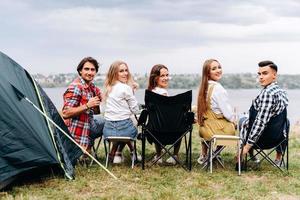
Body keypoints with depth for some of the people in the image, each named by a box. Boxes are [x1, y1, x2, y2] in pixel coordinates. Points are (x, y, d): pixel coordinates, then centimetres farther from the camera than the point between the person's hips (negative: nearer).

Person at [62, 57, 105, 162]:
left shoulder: (92, 87, 6)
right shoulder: (75, 87, -22)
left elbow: (96, 111, 15)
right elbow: (65, 113, -27)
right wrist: (87, 106, -30)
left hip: (89, 123, 9)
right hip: (77, 130, -9)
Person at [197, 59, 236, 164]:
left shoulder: (204, 87, 5)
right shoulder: (217, 88, -19)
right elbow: (228, 114, -16)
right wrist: (234, 120, 6)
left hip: (204, 129, 7)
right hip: (218, 129, -7)